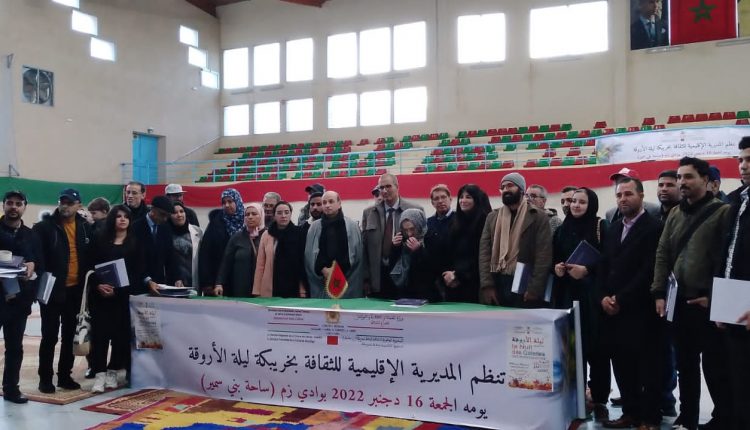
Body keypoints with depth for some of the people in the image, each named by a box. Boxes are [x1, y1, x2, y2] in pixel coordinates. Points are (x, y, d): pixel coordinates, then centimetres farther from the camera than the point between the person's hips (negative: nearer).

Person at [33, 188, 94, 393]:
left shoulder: (86, 228, 5)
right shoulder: (44, 227, -6)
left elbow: (91, 257, 9)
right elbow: (37, 257, -9)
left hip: (75, 290, 4)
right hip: (52, 289, -4)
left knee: (70, 335, 12)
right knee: (49, 335, 2)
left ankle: (65, 375, 23)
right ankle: (45, 378, 13)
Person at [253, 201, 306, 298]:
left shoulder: (298, 234, 1)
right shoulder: (266, 235, 5)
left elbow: (303, 262, 0)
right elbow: (260, 264, 4)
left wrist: (303, 290, -6)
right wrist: (256, 291, 0)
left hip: (293, 289, -1)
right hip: (269, 290, 1)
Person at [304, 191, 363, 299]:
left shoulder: (351, 225, 3)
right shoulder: (315, 226, 8)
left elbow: (357, 253, 2)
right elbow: (309, 253, 6)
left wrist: (340, 271, -5)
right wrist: (323, 270, -8)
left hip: (347, 280, -1)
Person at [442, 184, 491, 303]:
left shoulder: (484, 221, -6)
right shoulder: (456, 222, 15)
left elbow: (480, 255, -11)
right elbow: (448, 253, 14)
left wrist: (457, 274, -10)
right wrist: (446, 274, -2)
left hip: (473, 283, -6)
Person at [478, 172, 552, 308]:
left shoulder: (538, 217, 2)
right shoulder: (492, 217, 14)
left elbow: (544, 254, -5)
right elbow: (484, 251, 6)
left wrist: (535, 288, -13)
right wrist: (487, 284, -5)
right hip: (496, 284, 4)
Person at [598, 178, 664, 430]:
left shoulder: (654, 228, -7)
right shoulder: (613, 229, 16)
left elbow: (650, 271, -15)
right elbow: (603, 267, 14)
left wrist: (621, 299, -15)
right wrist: (603, 297, -2)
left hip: (641, 311, -6)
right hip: (613, 310, 7)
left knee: (648, 367, 3)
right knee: (621, 365, 11)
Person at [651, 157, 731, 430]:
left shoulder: (722, 212, -5)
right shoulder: (675, 215, 13)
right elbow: (662, 255, 11)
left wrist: (714, 296, -13)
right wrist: (659, 293, 4)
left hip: (708, 304, -5)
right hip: (679, 302, 6)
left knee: (715, 367, 2)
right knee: (685, 365, 14)